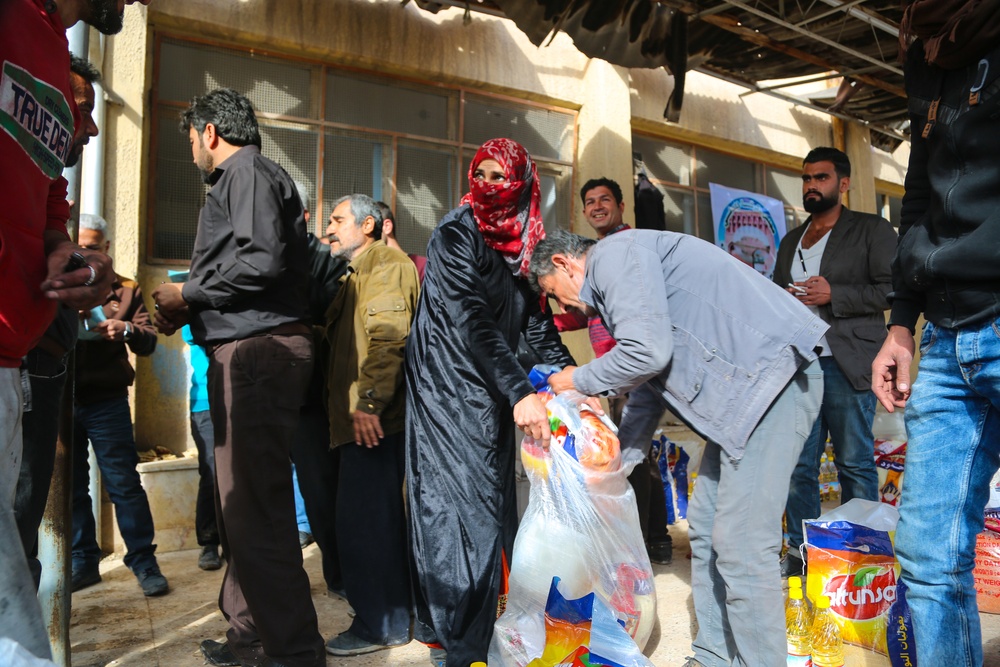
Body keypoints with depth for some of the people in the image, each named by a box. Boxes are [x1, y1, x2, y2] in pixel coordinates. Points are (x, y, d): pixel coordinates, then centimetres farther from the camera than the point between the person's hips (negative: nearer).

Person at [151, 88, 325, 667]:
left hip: (258, 349, -11)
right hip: (252, 350, 11)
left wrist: (188, 295, -6)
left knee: (256, 505, -10)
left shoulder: (247, 171, -3)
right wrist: (191, 312, 15)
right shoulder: (244, 178, 28)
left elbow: (262, 259, -18)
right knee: (243, 499, 15)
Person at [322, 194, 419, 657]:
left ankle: (378, 626, 4)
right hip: (364, 415, 11)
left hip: (373, 416, -11)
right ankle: (393, 614, 29)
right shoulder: (358, 273, 26)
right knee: (380, 517, 16)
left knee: (361, 518, -8)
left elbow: (388, 335, -20)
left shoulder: (386, 263, -6)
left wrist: (369, 401, -26)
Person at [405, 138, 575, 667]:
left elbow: (534, 317, 13)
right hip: (449, 389, -7)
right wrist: (520, 392, -31)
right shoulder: (457, 235, -13)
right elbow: (471, 320, -23)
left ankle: (482, 619, 25)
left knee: (493, 501, 11)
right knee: (458, 500, -5)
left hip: (491, 394, 7)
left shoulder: (518, 244, 9)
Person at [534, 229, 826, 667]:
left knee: (742, 544, -9)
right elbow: (646, 385, 27)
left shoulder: (614, 254, -8)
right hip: (744, 387, 11)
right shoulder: (615, 284, 23)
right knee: (706, 529, 13)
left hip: (771, 374, -11)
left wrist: (579, 380, -2)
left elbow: (648, 352, -20)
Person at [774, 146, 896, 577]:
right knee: (798, 464, 4)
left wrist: (833, 294, -14)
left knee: (855, 464, 1)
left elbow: (894, 288, -5)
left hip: (846, 364, -5)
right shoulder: (790, 241, 22)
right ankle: (800, 551, 13)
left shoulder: (872, 230, 5)